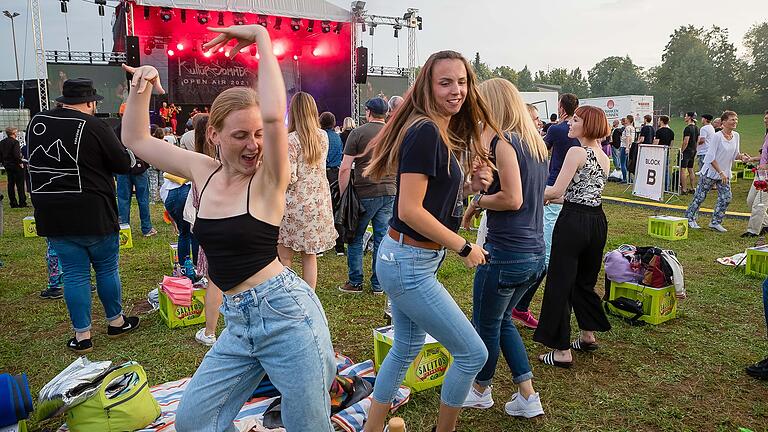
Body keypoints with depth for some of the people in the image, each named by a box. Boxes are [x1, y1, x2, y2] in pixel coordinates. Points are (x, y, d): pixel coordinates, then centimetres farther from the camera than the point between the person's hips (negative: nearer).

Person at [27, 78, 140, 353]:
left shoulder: (36, 123, 4)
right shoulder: (94, 126, -15)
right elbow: (124, 164, -8)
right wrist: (97, 160, 11)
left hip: (51, 216, 5)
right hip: (93, 216, -4)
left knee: (74, 273, 9)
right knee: (107, 269, 12)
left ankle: (82, 336, 14)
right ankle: (115, 322, 26)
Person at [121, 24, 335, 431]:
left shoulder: (268, 178, -10)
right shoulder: (203, 172, 6)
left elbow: (275, 114, -30)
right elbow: (135, 139, 16)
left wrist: (262, 38, -21)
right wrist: (141, 88, 3)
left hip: (286, 310, -6)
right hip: (238, 323, 7)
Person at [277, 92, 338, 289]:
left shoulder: (290, 140, -13)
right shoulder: (323, 136, 5)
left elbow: (289, 178, -17)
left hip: (295, 204, -6)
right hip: (319, 202, 6)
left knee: (285, 259, 4)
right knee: (310, 257, 13)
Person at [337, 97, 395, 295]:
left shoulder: (358, 133, -4)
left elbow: (345, 168, -8)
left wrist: (343, 194, -1)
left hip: (365, 193, -4)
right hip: (390, 192, 4)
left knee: (356, 238, 10)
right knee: (382, 239, 8)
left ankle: (355, 282, 16)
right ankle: (378, 284, 15)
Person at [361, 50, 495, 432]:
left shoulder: (447, 134, 10)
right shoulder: (425, 132, -19)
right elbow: (409, 209, -24)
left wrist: (471, 185, 0)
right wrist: (465, 248, -16)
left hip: (406, 259, 10)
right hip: (409, 263, -10)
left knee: (407, 346, 22)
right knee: (473, 354, 1)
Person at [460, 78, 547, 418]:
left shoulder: (503, 142, -15)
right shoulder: (537, 143, 11)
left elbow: (512, 198, -24)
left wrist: (477, 201, -8)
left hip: (506, 252, -9)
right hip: (535, 253, 9)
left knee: (486, 325, 13)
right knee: (502, 320, 24)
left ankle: (480, 391, 35)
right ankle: (527, 397, 26)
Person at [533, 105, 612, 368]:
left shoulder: (577, 152, -12)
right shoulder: (605, 158, 13)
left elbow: (556, 191, -17)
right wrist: (554, 198, 23)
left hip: (573, 221, -8)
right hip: (597, 221, 9)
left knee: (560, 284, -1)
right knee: (586, 280, 22)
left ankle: (562, 352, 3)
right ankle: (588, 336, 35)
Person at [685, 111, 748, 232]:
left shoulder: (736, 136, 3)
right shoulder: (717, 136, -17)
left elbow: (735, 155, 11)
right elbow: (711, 158, -19)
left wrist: (741, 156, -12)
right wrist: (720, 172, -20)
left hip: (725, 174, 6)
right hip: (711, 172, -6)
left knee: (726, 197, 0)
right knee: (700, 196, 3)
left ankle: (715, 222, 11)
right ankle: (690, 218, 18)